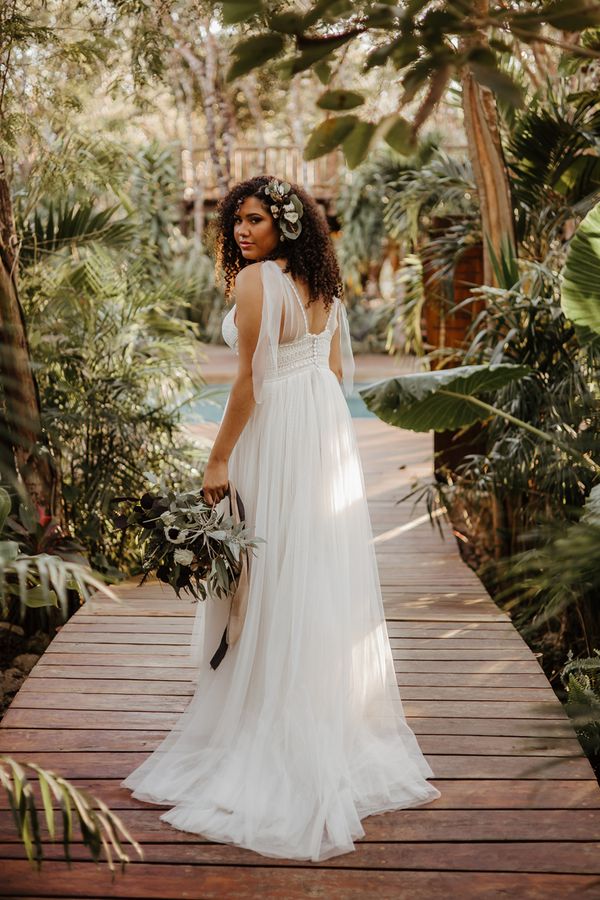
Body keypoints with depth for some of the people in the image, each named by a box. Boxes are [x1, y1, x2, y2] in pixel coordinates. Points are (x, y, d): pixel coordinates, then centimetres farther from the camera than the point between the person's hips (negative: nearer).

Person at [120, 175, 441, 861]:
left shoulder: (254, 281, -15)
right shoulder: (323, 285, 9)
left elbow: (249, 379, -17)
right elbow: (338, 371, 13)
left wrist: (218, 459, -12)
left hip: (277, 434, -8)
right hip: (329, 433, 8)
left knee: (277, 579, 1)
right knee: (329, 573, 14)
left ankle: (281, 738, 12)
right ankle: (342, 723, 27)